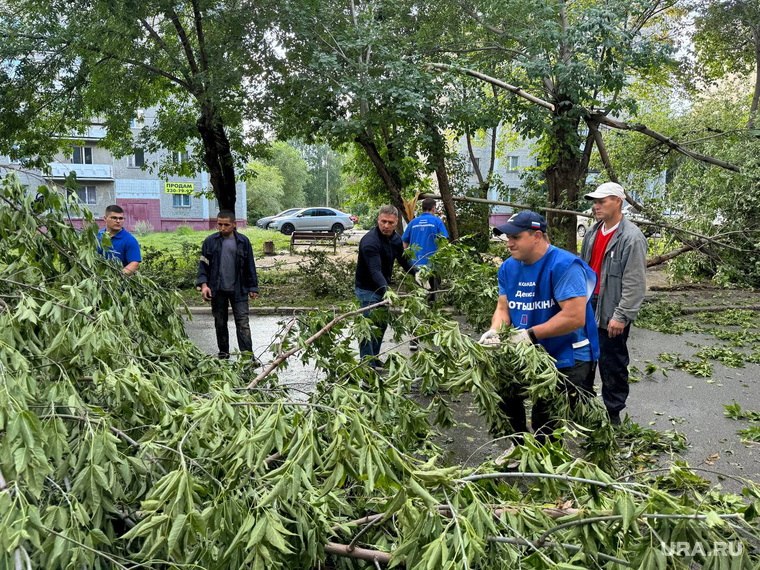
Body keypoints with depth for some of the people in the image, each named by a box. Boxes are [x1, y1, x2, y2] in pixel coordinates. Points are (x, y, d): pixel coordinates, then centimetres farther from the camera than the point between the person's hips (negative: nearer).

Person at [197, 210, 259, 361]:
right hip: (217, 290, 1)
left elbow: (250, 266, 7)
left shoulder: (243, 241, 2)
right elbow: (203, 264, 5)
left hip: (238, 290, -1)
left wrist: (252, 287, 6)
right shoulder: (210, 241, 2)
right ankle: (223, 353, 25)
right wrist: (203, 284, -7)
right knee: (220, 323, 11)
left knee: (243, 323, -5)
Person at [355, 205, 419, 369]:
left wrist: (416, 272, -8)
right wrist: (386, 290, -51)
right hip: (368, 289, -9)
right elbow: (375, 271, -38)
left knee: (382, 324, 18)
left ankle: (375, 358, 34)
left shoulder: (395, 238, 1)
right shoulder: (370, 241, -27)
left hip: (383, 287, 9)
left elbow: (404, 260, 10)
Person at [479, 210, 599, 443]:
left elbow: (575, 317, -27)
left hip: (568, 360, -8)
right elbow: (503, 308, 6)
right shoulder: (508, 268, 3)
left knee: (545, 420, -5)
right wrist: (494, 331, -15)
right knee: (505, 398, 18)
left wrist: (530, 334, -27)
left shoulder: (564, 266, -21)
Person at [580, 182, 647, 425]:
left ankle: (613, 412, 21)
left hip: (611, 314, -8)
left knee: (612, 365, 4)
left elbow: (635, 283, -17)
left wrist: (621, 316, -18)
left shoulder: (632, 238, -16)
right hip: (587, 308, 8)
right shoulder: (593, 232, 9)